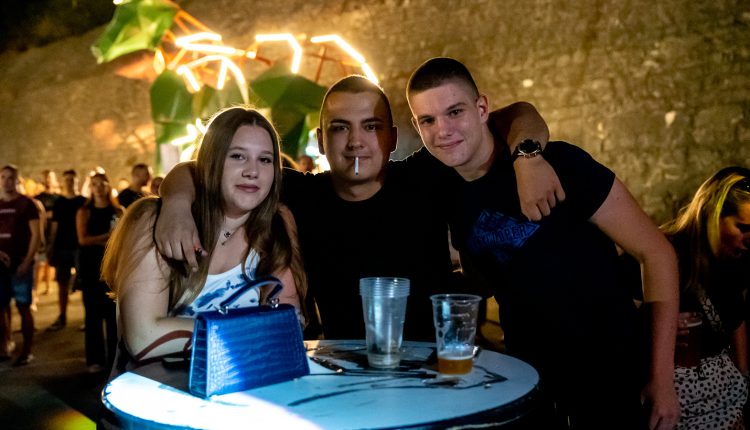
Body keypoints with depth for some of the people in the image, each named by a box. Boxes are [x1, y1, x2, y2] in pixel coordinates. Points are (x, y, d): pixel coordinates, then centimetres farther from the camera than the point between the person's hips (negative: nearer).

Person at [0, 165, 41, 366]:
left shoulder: (26, 203, -2)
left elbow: (36, 234, -7)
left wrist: (27, 261, -14)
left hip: (21, 265, -5)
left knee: (24, 307, -2)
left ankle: (27, 351, 4)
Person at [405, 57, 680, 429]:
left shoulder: (559, 165, -19)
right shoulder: (441, 190, -4)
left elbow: (655, 253, -14)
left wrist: (661, 379, -15)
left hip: (607, 373, -4)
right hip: (526, 375, 4)